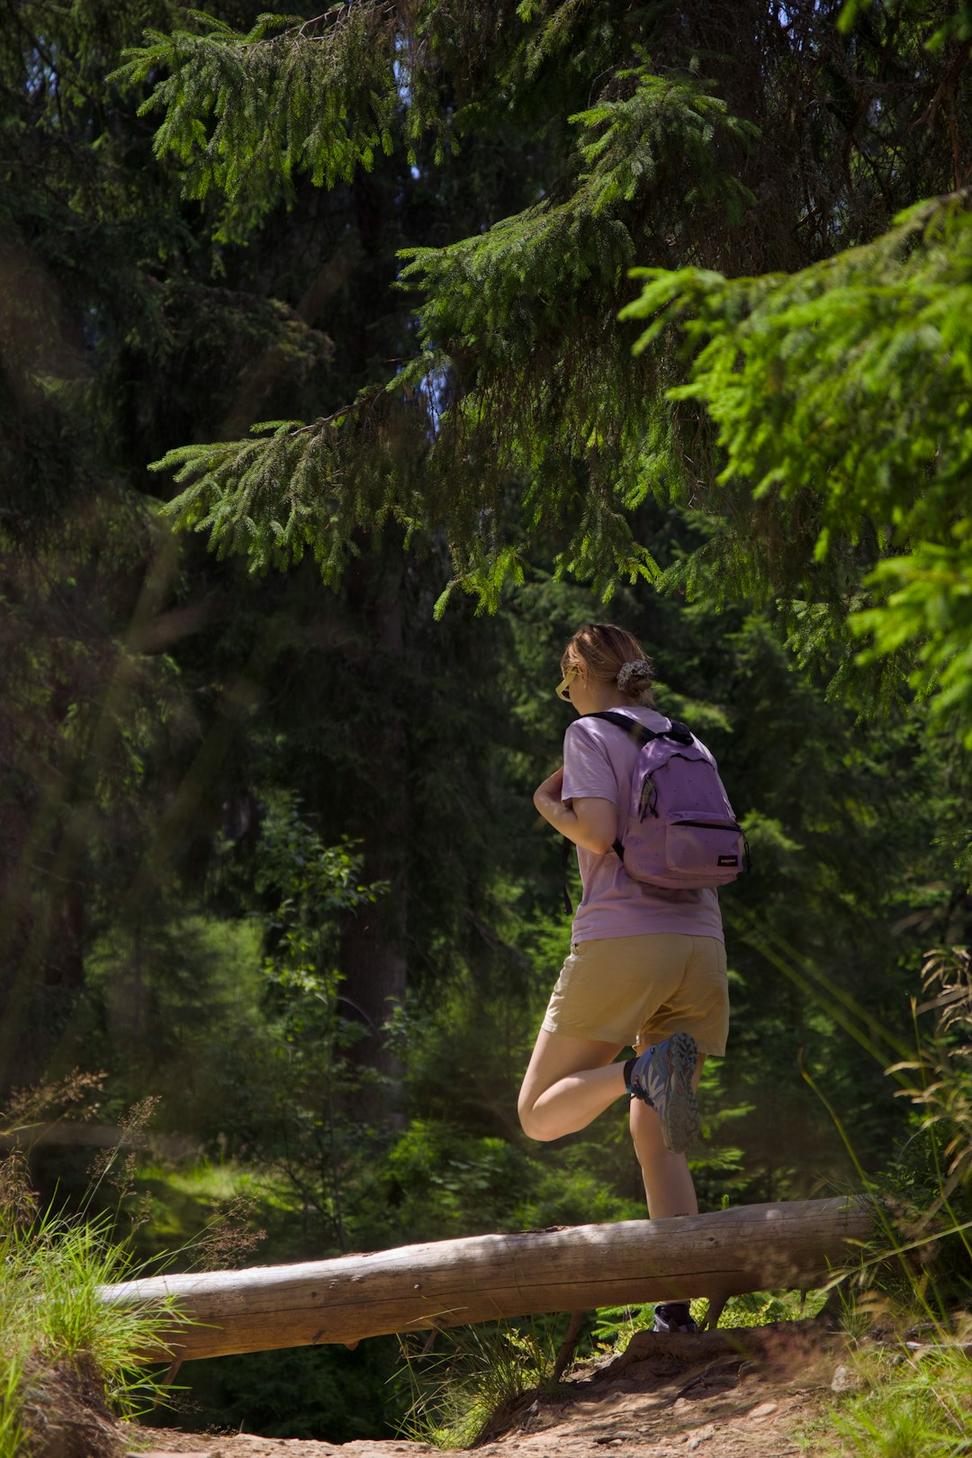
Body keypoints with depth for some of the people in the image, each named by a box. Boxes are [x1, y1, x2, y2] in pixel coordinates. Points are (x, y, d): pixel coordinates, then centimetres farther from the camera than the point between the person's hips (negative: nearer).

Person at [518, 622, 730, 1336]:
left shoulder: (590, 734, 3)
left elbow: (597, 830, -11)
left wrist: (548, 805, 7)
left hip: (621, 937, -6)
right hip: (701, 944, 6)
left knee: (540, 1115, 3)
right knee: (656, 1139, 11)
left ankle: (644, 1070, -27)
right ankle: (676, 1313, -2)